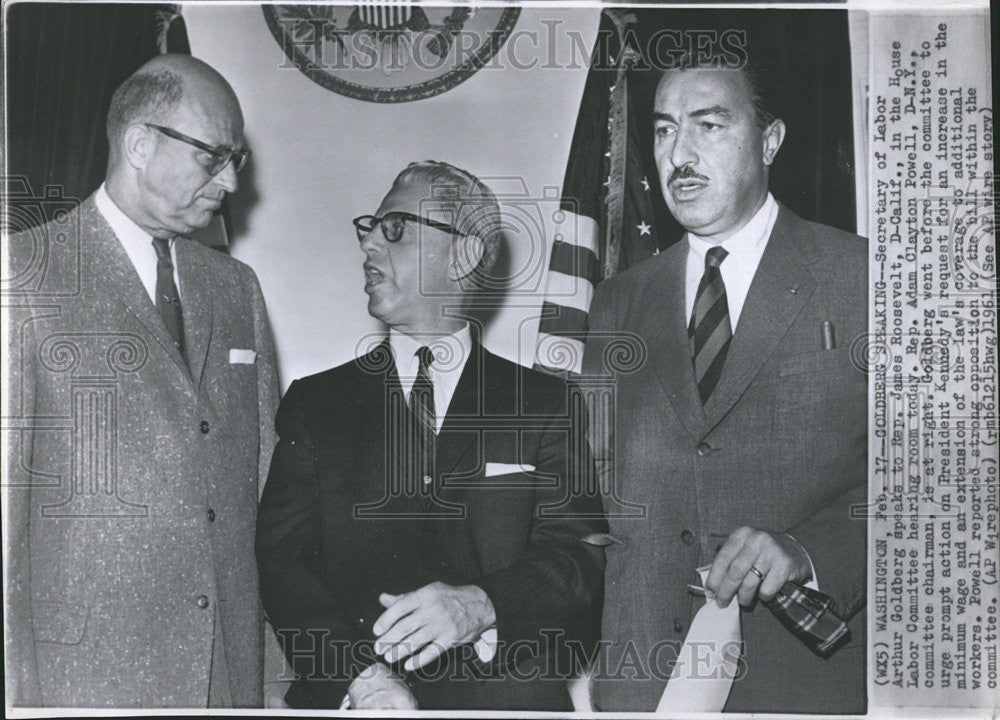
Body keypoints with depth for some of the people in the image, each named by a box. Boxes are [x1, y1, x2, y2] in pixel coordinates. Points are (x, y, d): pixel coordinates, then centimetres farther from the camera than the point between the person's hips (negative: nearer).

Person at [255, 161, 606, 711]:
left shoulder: (545, 405, 9)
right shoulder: (314, 403, 11)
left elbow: (582, 556, 1)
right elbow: (282, 560, 2)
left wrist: (483, 604, -17)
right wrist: (360, 675, -13)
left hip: (504, 694, 0)